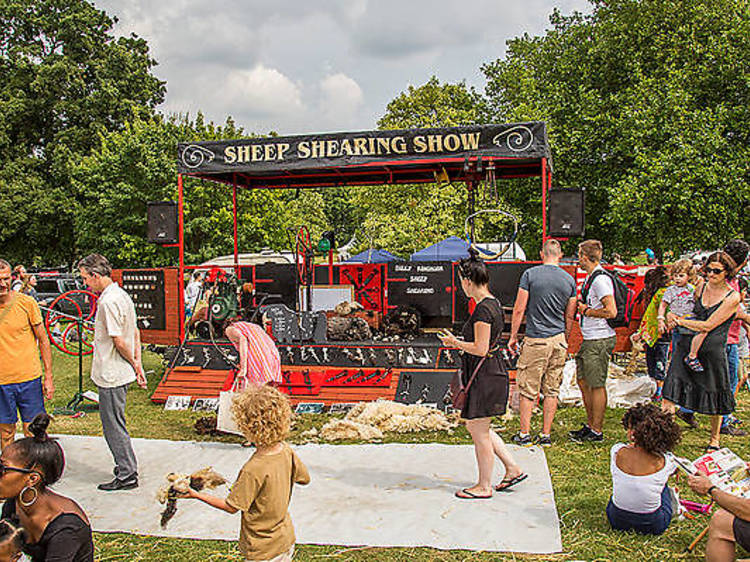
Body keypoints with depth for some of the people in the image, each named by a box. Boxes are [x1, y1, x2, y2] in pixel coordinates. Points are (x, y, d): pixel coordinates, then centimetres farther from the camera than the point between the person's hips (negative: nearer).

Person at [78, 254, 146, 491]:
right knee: (115, 424, 19)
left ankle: (127, 476, 9)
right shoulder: (122, 295, 10)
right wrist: (137, 364, 13)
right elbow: (135, 333, 14)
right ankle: (127, 466, 29)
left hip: (111, 375, -10)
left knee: (113, 426, 1)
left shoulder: (108, 301, -21)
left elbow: (118, 341, -21)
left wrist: (134, 364, -7)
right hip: (122, 373, 10)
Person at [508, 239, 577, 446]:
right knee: (552, 390, 10)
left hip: (536, 340, -3)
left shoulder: (530, 274, -7)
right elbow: (570, 316, 9)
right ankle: (546, 435, 15)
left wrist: (513, 336, 2)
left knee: (528, 389, 5)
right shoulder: (569, 279, 4)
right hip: (558, 340, 4)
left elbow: (519, 309, -7)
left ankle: (525, 434, 9)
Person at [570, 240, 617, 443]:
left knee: (596, 385, -1)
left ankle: (597, 431, 10)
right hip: (589, 340, 10)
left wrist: (586, 311, -13)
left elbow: (611, 311, -24)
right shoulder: (589, 277, 14)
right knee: (583, 381, 16)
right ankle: (590, 424, 28)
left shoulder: (600, 279, -17)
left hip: (600, 340, -10)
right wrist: (580, 303, 9)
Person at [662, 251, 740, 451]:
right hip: (687, 344, 4)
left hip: (713, 349, -4)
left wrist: (680, 321, -8)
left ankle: (714, 440, 31)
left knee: (715, 397, 12)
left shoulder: (732, 297, -8)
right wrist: (671, 315, 3)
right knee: (671, 389, -8)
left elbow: (708, 326, -14)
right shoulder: (701, 287, 8)